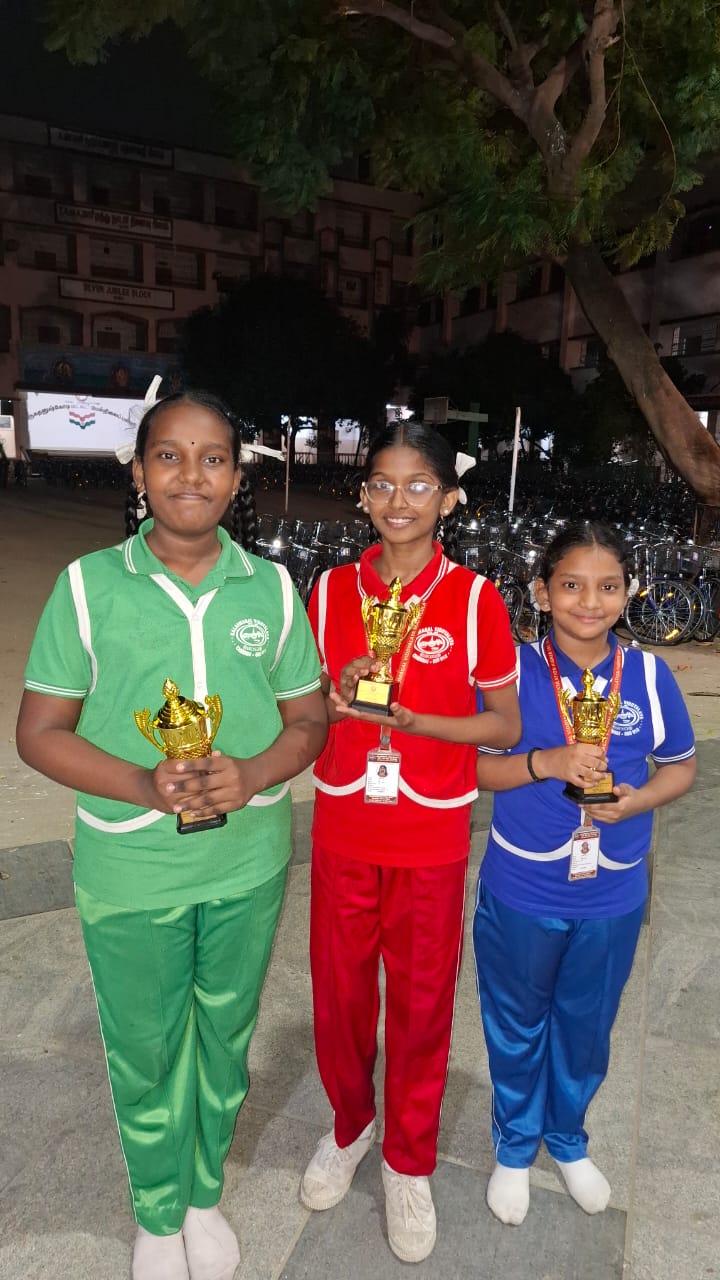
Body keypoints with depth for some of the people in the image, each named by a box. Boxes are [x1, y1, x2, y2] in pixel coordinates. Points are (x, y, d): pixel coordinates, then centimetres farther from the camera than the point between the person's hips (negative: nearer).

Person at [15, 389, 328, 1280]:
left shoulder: (271, 588, -2)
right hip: (130, 870, -1)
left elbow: (308, 718, 3)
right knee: (144, 1051, 17)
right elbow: (39, 732, -6)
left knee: (224, 1036, 21)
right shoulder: (87, 585, -8)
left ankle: (205, 1197, 49)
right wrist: (145, 787, -22)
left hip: (247, 862, 2)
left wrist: (251, 776, -18)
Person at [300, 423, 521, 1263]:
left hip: (431, 838, -2)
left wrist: (410, 718, -20)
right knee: (338, 991, 17)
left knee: (422, 1001, 14)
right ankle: (350, 1124, 46)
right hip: (343, 830, 2)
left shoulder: (474, 598, -9)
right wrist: (336, 699, -16)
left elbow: (506, 726, -5)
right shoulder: (331, 590, -2)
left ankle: (409, 1161, 40)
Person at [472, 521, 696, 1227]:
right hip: (520, 892, -2)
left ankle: (567, 1137, 52)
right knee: (516, 1025, 19)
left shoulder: (649, 675, -7)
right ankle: (515, 1146, 46)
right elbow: (476, 765, -9)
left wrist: (639, 799, -16)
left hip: (612, 898, 2)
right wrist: (547, 763, -25)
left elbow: (680, 765, 4)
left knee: (586, 1027, 23)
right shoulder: (514, 669, -13)